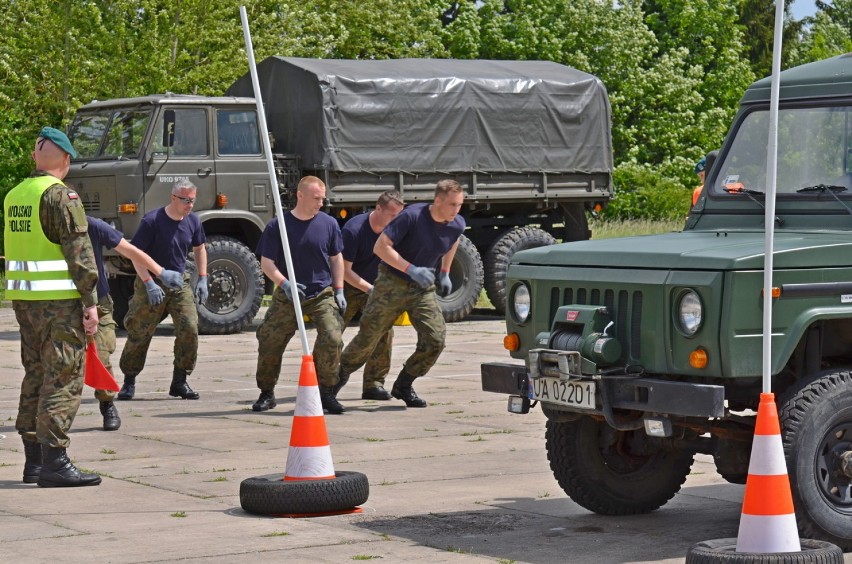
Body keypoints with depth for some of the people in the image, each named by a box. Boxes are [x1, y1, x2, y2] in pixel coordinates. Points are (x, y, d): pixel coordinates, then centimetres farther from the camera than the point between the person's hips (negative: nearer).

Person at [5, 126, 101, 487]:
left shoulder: (13, 196, 13)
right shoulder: (61, 196, -11)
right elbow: (79, 253, -15)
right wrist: (90, 301, -13)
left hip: (22, 297, 8)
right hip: (59, 298, -8)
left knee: (36, 376, 15)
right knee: (63, 379, -6)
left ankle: (34, 459, 19)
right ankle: (54, 461, -10)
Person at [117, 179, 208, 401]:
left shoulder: (193, 221, 1)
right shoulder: (152, 221, -16)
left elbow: (199, 249, 18)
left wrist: (202, 279, 10)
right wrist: (149, 283, -20)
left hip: (180, 283, 4)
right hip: (152, 284, -4)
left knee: (189, 328, -8)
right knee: (139, 333, 0)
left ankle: (180, 382, 3)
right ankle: (129, 382, 14)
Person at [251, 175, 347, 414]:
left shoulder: (328, 224, 0)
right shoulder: (278, 226, -7)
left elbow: (336, 258, 11)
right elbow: (266, 262, -4)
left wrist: (339, 291, 6)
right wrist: (284, 283, -20)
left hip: (323, 295, 1)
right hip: (287, 296, -1)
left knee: (332, 339, -17)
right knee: (269, 342, 1)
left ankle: (326, 393, -2)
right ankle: (267, 394, 20)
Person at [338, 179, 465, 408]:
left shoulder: (457, 225, -7)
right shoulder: (412, 216, -24)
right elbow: (381, 247, -23)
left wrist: (445, 274, 17)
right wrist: (411, 269, -31)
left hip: (424, 289, 4)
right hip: (392, 284, -4)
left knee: (435, 340, -10)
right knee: (367, 339, 3)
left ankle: (403, 386, 9)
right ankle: (338, 377, 28)